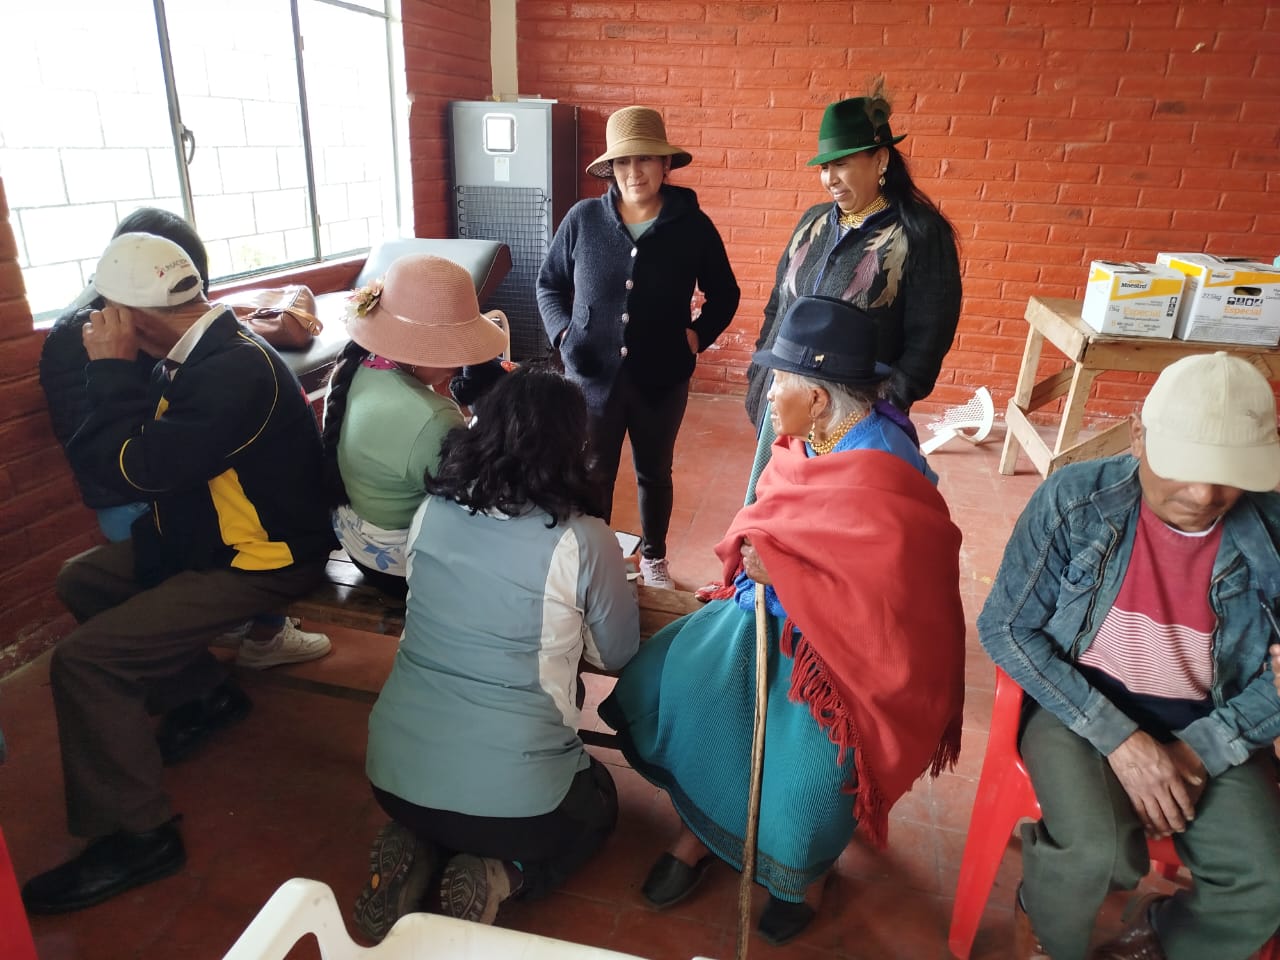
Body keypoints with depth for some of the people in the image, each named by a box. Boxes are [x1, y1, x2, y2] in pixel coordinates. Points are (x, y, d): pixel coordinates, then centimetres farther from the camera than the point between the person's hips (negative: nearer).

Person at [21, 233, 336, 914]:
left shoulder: (237, 371, -27)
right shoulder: (204, 352, 4)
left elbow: (140, 468, -28)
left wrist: (110, 367, -19)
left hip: (259, 562, -10)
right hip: (208, 534, 10)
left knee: (82, 660, -15)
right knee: (80, 580, 20)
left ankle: (138, 836, 0)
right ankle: (205, 690, 25)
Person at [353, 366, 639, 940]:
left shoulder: (431, 512, -3)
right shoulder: (583, 540, -16)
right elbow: (617, 654, 0)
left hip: (394, 772, 5)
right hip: (512, 794, -4)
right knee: (598, 803, 29)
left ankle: (415, 852, 10)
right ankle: (499, 877, 3)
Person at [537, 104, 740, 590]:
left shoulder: (692, 225, -5)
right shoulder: (583, 219, -5)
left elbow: (724, 294, 8)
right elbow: (549, 283, 8)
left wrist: (698, 334, -7)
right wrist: (562, 331, -7)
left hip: (662, 377, 1)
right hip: (592, 374, 0)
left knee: (655, 473, 18)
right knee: (592, 477, 10)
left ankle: (653, 557, 40)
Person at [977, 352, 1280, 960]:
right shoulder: (1075, 499, -15)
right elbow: (1004, 628, -13)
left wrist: (1201, 749, -14)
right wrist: (1118, 737, -20)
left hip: (1207, 727, 3)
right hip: (1080, 703, -3)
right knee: (1094, 853, -28)